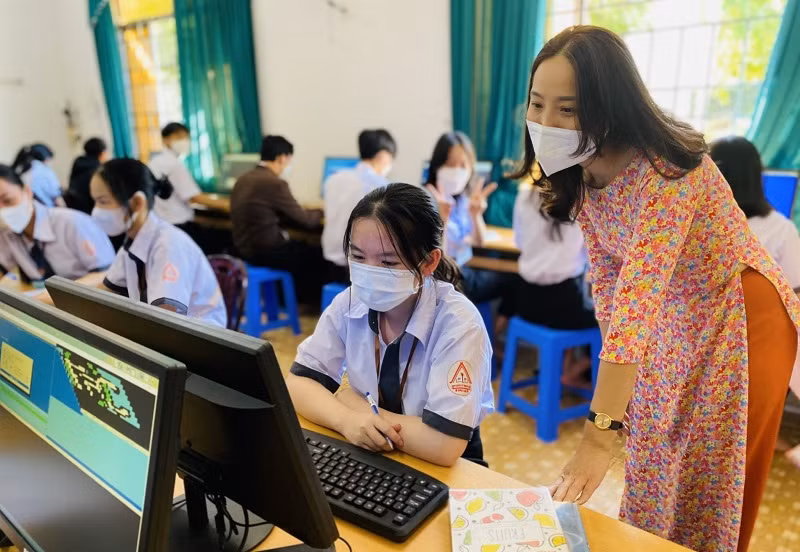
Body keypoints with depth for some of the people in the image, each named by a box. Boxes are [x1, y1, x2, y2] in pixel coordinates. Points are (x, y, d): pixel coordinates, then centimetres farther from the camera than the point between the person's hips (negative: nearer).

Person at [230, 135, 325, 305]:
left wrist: (310, 212, 14)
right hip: (265, 251, -9)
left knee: (302, 246, 26)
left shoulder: (244, 179, 8)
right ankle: (310, 300, 31)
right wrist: (319, 212, 11)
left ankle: (293, 298, 33)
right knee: (317, 254, 11)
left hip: (245, 247, 9)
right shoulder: (275, 183, -19)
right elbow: (304, 219, -10)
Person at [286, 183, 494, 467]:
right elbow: (298, 382, -6)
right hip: (369, 458, 3)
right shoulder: (350, 303, -9)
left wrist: (354, 403, -16)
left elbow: (443, 445, -27)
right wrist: (346, 419, -24)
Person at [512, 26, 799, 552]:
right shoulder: (581, 173, -8)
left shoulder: (667, 167, -32)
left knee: (706, 493, 9)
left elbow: (639, 295, -40)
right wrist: (617, 374, 1)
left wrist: (598, 438, -42)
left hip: (739, 320, -6)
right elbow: (608, 280, 0)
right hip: (672, 321, 7)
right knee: (655, 481, 19)